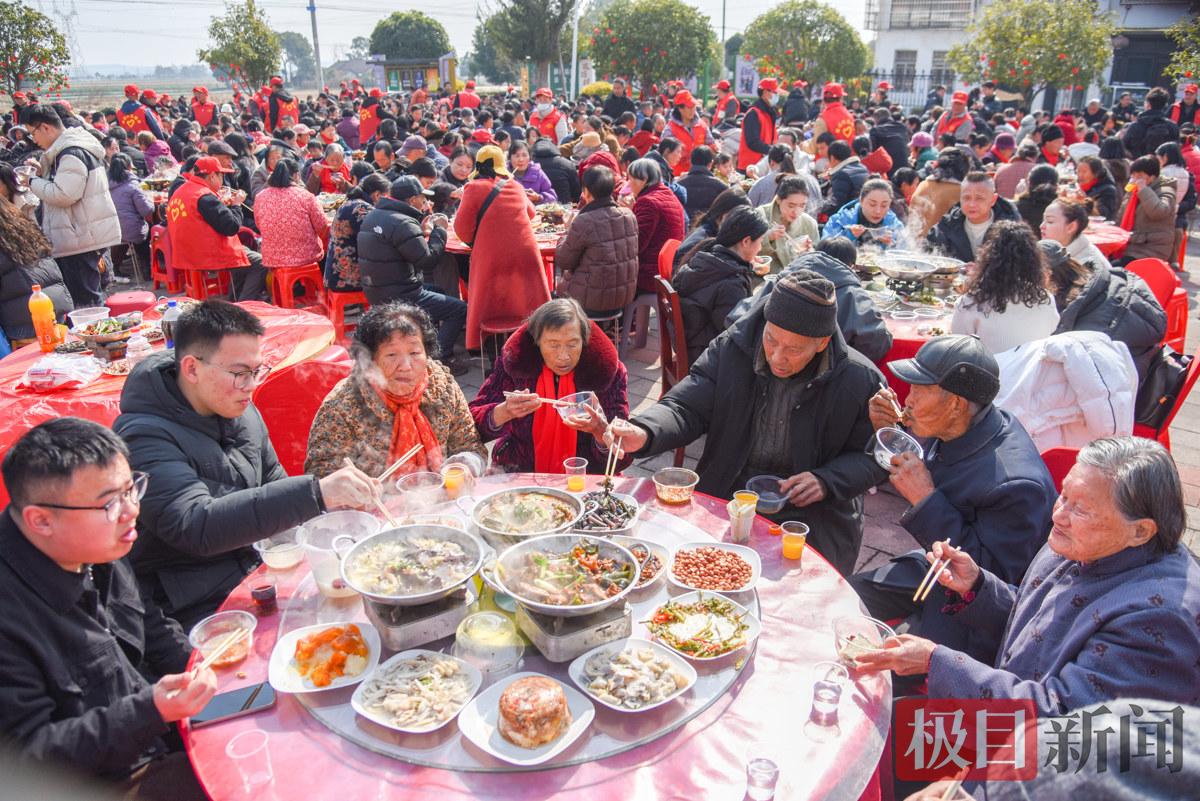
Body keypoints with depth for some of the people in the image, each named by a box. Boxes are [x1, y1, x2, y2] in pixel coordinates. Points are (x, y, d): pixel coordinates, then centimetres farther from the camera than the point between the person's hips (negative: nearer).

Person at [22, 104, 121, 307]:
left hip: (81, 238, -11)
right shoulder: (70, 147, 17)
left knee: (84, 298, -8)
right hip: (84, 235, 11)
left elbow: (63, 195, -23)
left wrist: (33, 182, -9)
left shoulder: (72, 153, -16)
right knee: (88, 295, 15)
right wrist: (42, 171, 12)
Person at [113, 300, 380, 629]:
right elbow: (196, 526, -33)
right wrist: (316, 494, -41)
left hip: (256, 577, 7)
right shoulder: (144, 438, -20)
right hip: (192, 612, -7)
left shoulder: (241, 411, 5)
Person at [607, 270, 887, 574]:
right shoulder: (730, 349, -4)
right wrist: (643, 433, -28)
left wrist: (827, 481, -15)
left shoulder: (862, 381, -7)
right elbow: (684, 409, -7)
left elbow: (871, 457, 4)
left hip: (809, 512, -1)